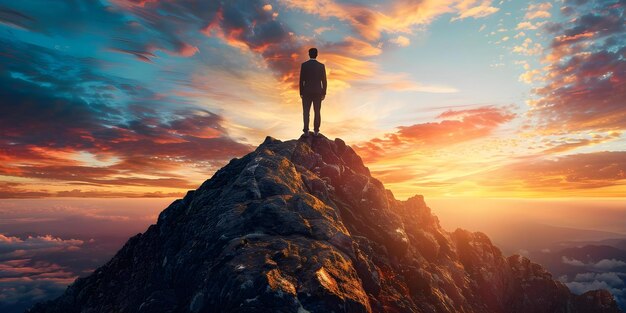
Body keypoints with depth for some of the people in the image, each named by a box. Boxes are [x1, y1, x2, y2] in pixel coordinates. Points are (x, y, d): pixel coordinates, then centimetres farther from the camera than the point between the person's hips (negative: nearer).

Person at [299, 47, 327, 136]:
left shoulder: (304, 65, -5)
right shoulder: (321, 66, -3)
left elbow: (301, 80, -4)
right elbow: (324, 80, -3)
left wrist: (301, 92, 4)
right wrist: (324, 93, 5)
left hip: (307, 92, -1)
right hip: (318, 92, 1)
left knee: (306, 112, 5)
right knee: (317, 112, 7)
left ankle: (306, 130, -1)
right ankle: (316, 130, 6)